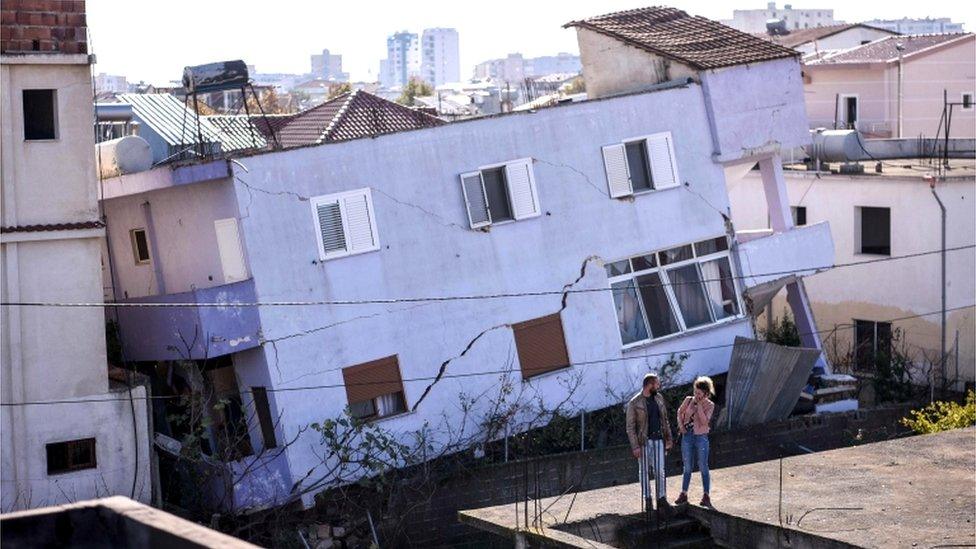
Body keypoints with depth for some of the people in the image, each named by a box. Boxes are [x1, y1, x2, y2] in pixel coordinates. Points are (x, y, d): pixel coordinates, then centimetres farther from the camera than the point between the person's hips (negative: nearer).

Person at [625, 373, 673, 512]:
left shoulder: (659, 398, 6)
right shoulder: (634, 403, -11)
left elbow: (665, 420, 14)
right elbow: (630, 427, -9)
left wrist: (668, 438, 11)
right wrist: (635, 446, -14)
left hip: (658, 439, 4)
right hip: (644, 441, -4)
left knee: (660, 470, 2)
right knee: (644, 470, 5)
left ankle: (662, 499, 6)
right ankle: (647, 499, 15)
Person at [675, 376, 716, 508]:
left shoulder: (710, 405, -7)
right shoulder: (689, 400, -2)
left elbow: (704, 421, -19)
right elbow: (680, 412, 14)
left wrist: (699, 405, -20)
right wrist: (680, 425, 0)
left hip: (701, 438, -2)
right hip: (687, 437, 2)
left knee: (703, 468, 1)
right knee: (687, 467, 10)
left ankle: (706, 497, 8)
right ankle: (684, 495, 18)